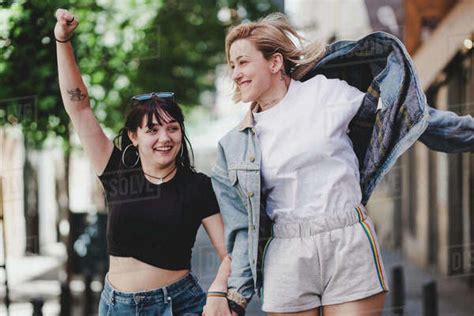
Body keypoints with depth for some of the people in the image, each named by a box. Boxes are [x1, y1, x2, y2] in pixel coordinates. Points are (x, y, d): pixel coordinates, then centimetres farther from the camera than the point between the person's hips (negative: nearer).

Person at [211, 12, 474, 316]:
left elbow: (406, 114, 10)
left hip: (350, 247, -2)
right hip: (286, 259, 2)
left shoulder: (327, 92, 3)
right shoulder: (234, 145, 10)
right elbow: (243, 228, 11)